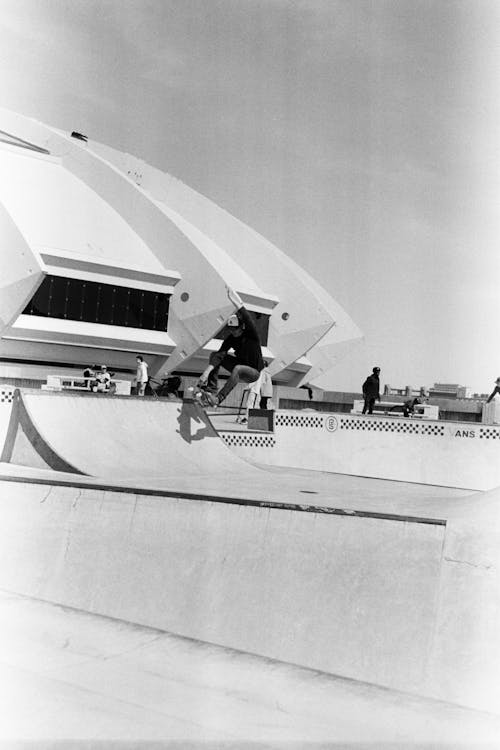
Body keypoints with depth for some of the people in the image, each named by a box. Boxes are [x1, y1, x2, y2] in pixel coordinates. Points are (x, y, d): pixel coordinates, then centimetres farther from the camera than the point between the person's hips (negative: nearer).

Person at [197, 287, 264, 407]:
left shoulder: (251, 335, -18)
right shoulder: (231, 338, -6)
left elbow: (248, 319, -36)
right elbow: (220, 355, -17)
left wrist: (236, 303, -45)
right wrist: (207, 372, -30)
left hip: (254, 371, -6)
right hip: (239, 364, 6)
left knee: (237, 369, -39)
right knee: (214, 355, -6)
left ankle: (218, 398, -42)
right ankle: (211, 390, -16)